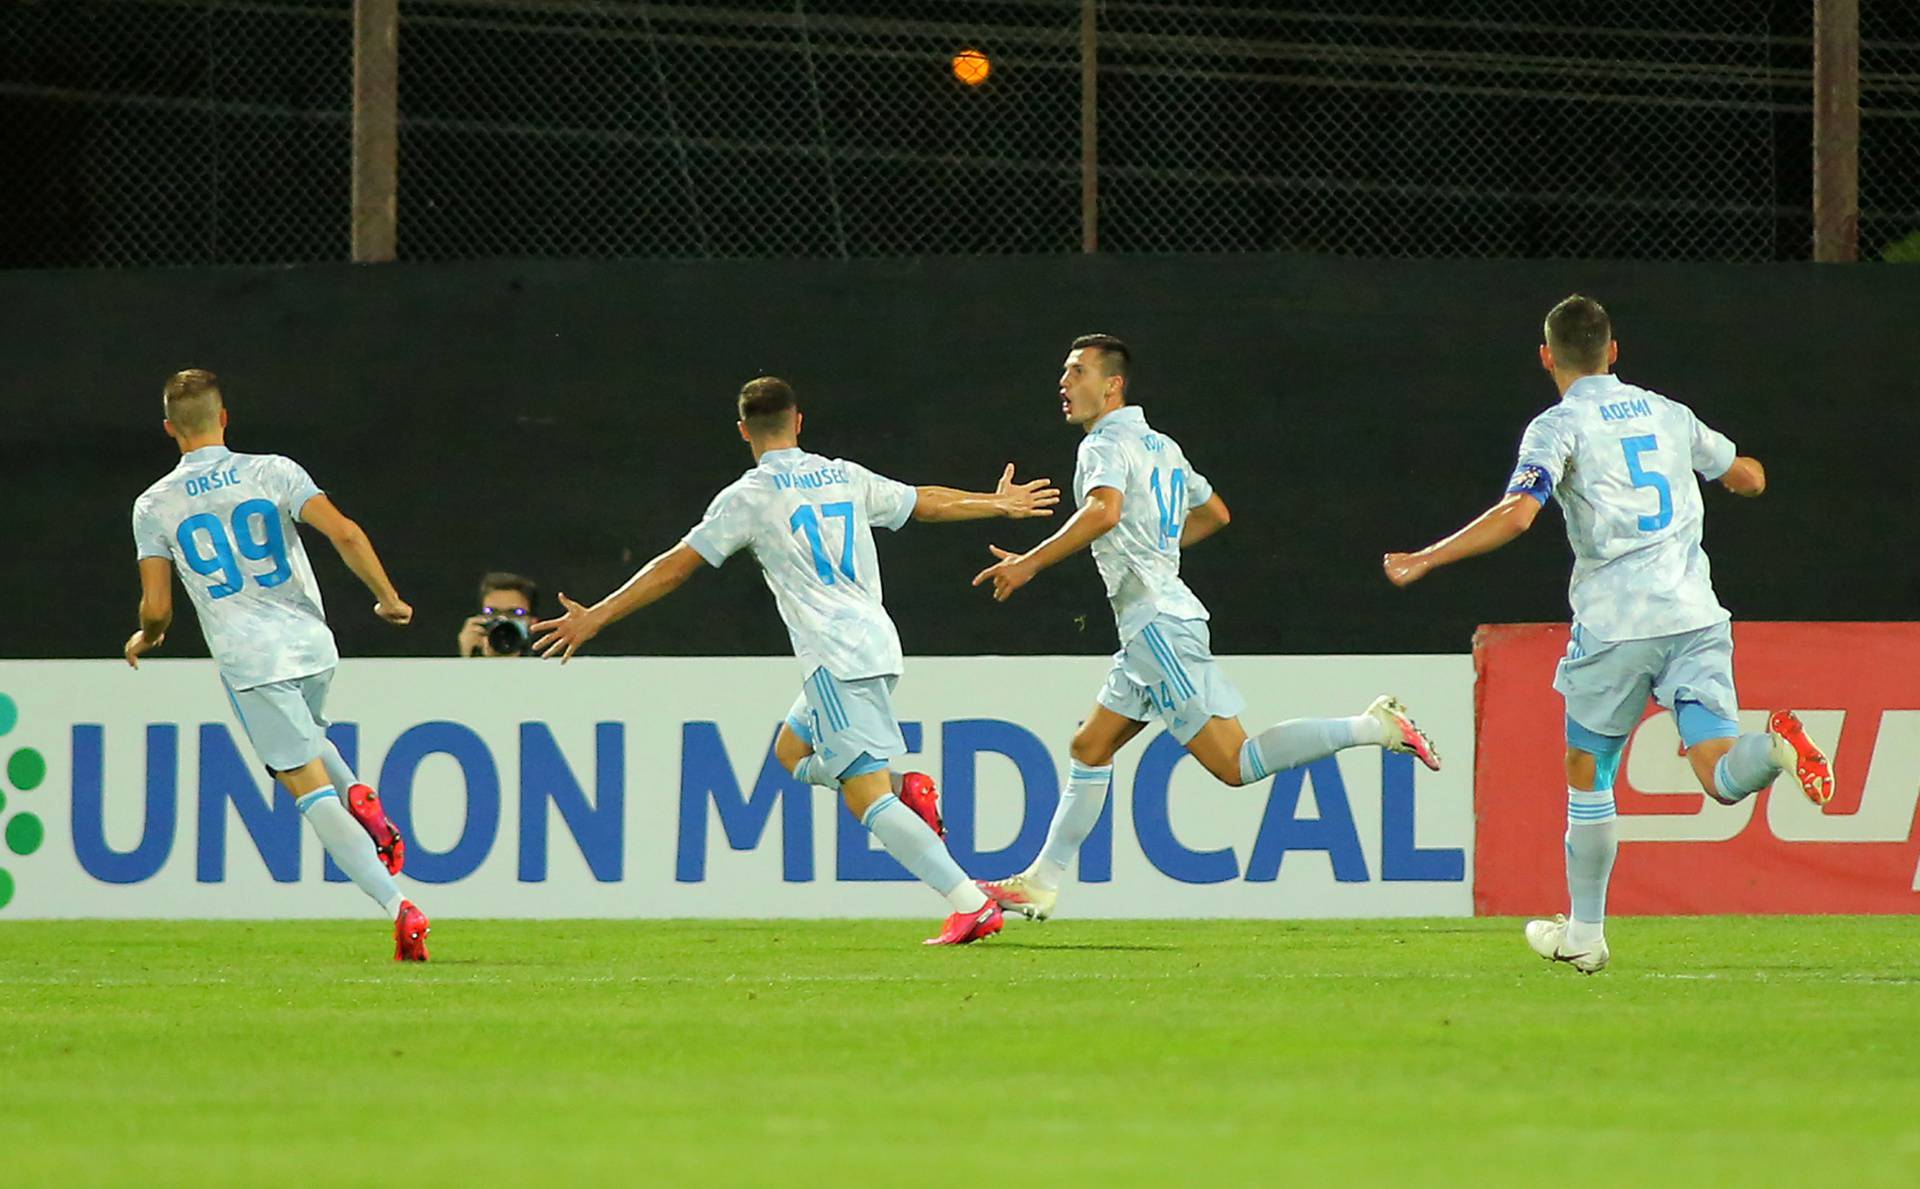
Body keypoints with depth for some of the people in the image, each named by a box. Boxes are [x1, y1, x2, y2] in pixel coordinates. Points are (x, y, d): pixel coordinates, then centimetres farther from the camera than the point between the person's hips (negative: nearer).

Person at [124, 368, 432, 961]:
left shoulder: (154, 506, 1)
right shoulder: (272, 472, 1)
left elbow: (157, 609, -1)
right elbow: (344, 534, -11)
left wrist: (143, 640, 22)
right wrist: (388, 598, 3)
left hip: (249, 662, -3)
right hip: (313, 646, 3)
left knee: (311, 789, -4)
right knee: (307, 735, 33)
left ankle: (398, 907, -17)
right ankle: (359, 796, 1)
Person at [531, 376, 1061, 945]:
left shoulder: (749, 496, -1)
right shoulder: (846, 476, 15)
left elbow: (676, 566, -1)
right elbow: (926, 503, 29)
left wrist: (596, 617, 4)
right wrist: (1000, 503, 47)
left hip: (835, 657, -7)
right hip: (879, 641, 7)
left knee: (868, 797, -10)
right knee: (792, 749, 26)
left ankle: (972, 905, -21)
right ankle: (906, 791, 2)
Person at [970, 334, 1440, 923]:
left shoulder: (1106, 445, -10)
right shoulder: (1160, 445, 19)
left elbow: (1103, 512, -31)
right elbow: (1214, 513, 31)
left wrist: (1029, 564, -26)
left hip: (1157, 624, -10)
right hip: (1152, 628, 10)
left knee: (1233, 761, -14)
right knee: (1089, 748, 14)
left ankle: (1373, 727, -16)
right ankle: (1041, 884, 17)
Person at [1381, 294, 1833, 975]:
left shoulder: (1559, 426, 0)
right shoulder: (1668, 413, 16)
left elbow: (1516, 515, -15)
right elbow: (1748, 479, 29)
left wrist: (1423, 561, -9)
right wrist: (1742, 470, 54)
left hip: (1615, 624, -3)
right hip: (1696, 614, 3)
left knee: (1587, 772, 14)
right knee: (1720, 777, -4)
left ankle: (1584, 934, 20)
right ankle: (1777, 747, -37)